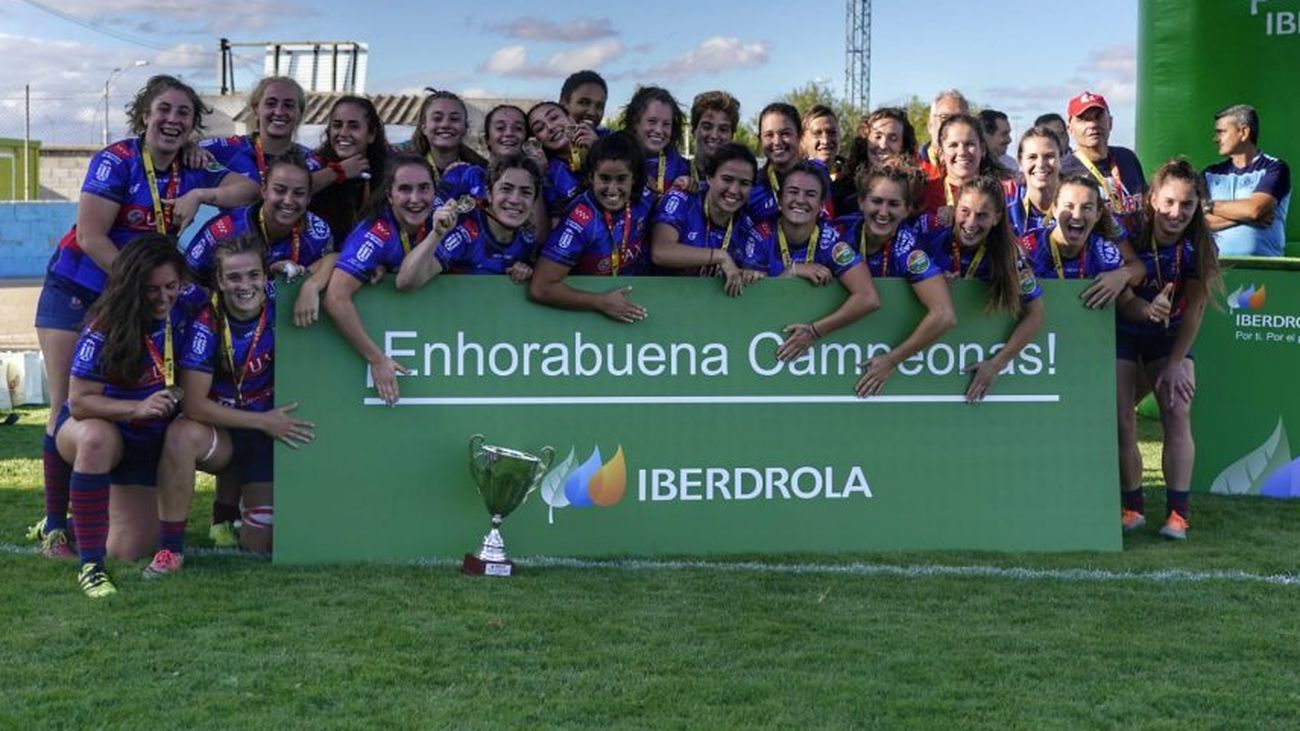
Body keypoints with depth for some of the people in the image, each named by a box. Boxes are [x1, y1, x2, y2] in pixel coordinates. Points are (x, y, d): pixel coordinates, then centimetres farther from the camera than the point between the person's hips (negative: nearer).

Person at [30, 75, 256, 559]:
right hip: (75, 294, -4)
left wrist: (200, 195, -25)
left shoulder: (192, 171, 2)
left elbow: (248, 189, -9)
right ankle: (54, 524, 2)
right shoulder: (116, 161, -14)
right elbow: (91, 236, -19)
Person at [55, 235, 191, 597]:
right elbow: (78, 403, -26)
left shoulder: (184, 314, -14)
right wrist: (138, 408, -37)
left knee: (129, 552, -3)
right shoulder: (105, 329, -24)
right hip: (86, 428, -4)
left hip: (148, 443, 4)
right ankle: (90, 566, -34)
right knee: (97, 439, -42)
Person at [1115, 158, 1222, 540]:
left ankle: (1177, 513, -10)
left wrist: (1175, 363, -16)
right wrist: (1146, 309, -39)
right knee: (1122, 419, -7)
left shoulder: (1197, 245, -16)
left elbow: (1194, 310, -13)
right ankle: (1132, 507, 7)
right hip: (1122, 333, -1)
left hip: (1170, 336, 2)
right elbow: (1121, 299, -19)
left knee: (1178, 413, -12)